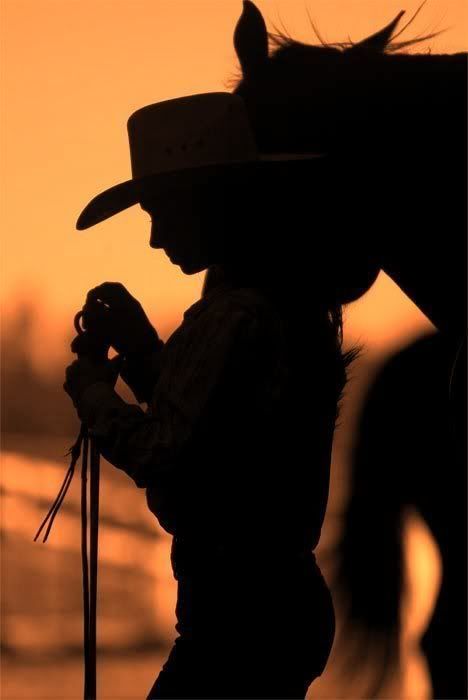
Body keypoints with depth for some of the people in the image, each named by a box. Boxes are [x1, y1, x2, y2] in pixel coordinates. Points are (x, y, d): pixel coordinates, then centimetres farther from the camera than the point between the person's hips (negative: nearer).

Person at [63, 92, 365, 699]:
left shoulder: (231, 316, -18)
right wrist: (140, 348, 14)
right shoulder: (292, 307, 12)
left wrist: (92, 391, -6)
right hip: (285, 597, 10)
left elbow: (164, 455, -22)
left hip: (240, 610, -10)